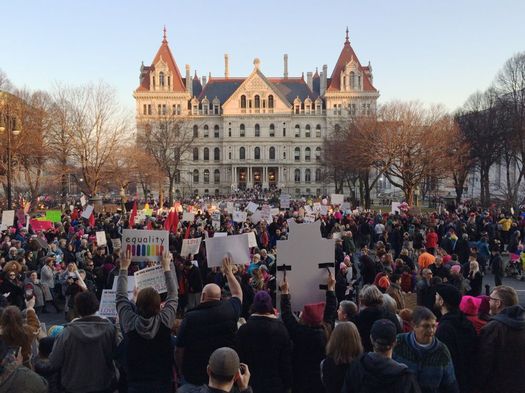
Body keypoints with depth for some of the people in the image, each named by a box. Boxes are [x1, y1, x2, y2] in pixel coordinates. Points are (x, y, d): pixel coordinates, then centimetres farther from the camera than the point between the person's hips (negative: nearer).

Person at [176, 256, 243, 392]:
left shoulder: (190, 317, -13)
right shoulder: (229, 310, -9)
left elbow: (179, 350, -7)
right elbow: (238, 293, 14)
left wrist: (181, 370, 10)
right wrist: (229, 272, 24)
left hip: (195, 377, -2)